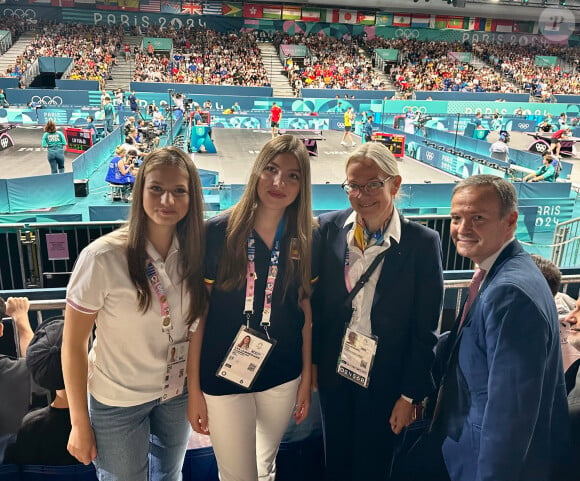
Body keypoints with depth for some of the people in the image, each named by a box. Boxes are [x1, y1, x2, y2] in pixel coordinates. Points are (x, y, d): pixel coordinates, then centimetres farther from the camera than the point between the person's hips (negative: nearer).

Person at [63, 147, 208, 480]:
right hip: (117, 401, -3)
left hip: (179, 393, 4)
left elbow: (199, 322, 2)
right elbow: (73, 345, -14)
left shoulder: (195, 251, -11)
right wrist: (80, 422, -8)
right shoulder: (102, 257, -23)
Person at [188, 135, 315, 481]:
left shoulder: (306, 239, -6)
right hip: (224, 377, -3)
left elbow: (306, 309, 3)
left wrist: (306, 377, 6)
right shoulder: (219, 232, -15)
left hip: (283, 377, 3)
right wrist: (194, 388, -7)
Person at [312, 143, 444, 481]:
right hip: (334, 371, 3)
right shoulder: (329, 228, -8)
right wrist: (312, 361, 4)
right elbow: (315, 301, 0)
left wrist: (411, 394, -6)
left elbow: (426, 330, -10)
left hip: (386, 378, -2)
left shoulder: (423, 243, -15)